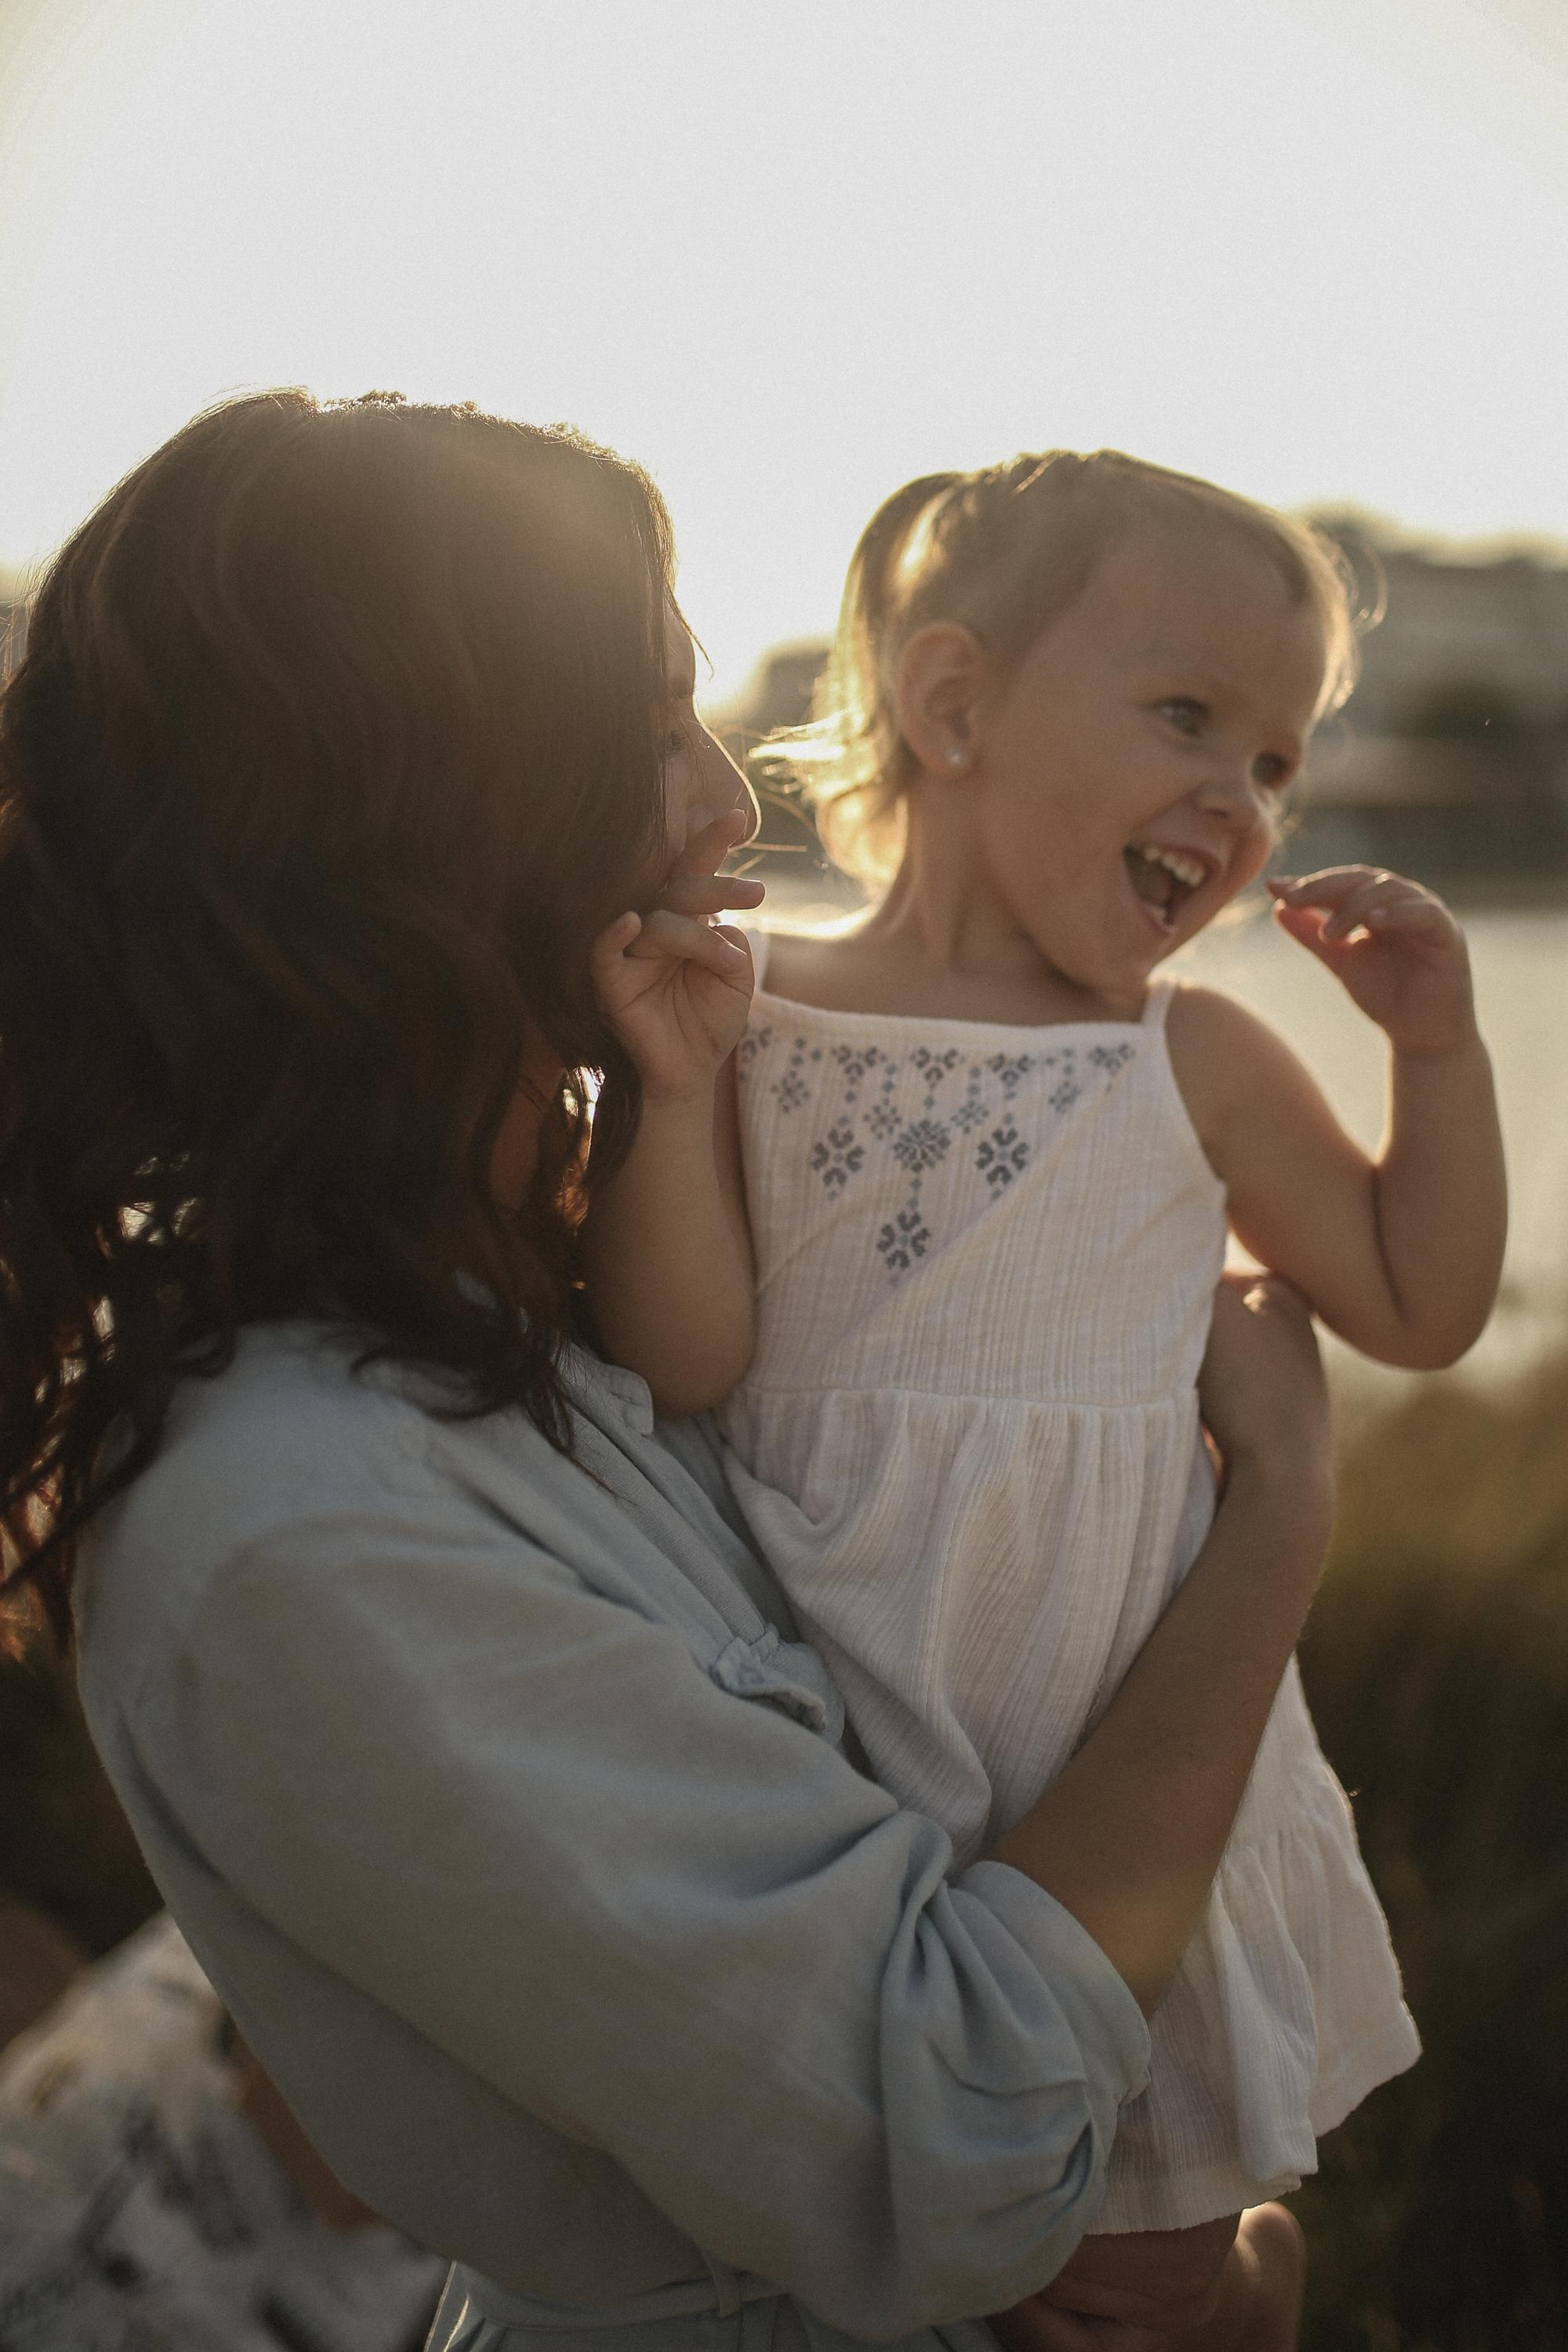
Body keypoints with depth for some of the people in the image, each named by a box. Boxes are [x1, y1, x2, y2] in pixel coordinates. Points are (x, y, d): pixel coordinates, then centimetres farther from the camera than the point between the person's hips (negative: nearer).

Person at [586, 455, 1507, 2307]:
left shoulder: (1196, 1065, -2)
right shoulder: (751, 1025, -6)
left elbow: (1418, 1306, 8)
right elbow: (681, 1367, -11)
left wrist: (1438, 1040, -2)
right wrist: (666, 1079, -21)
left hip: (1128, 1737, 1)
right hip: (825, 1723, -1)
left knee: (1139, 2244, 14)